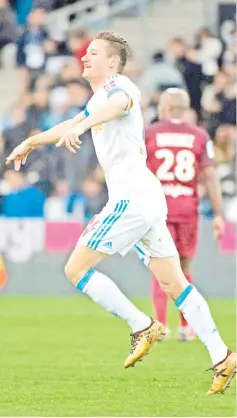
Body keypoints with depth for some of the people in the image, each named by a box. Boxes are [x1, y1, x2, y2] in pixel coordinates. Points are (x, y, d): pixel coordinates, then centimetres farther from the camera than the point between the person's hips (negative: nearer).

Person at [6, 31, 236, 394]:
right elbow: (72, 124, 44)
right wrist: (31, 142, 56)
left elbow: (119, 103, -34)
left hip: (132, 198, -10)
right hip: (148, 198, 10)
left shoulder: (118, 85, -7)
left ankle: (142, 327, -4)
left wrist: (82, 125, -52)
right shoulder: (99, 98, 24)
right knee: (174, 283, 5)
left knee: (76, 269, -5)